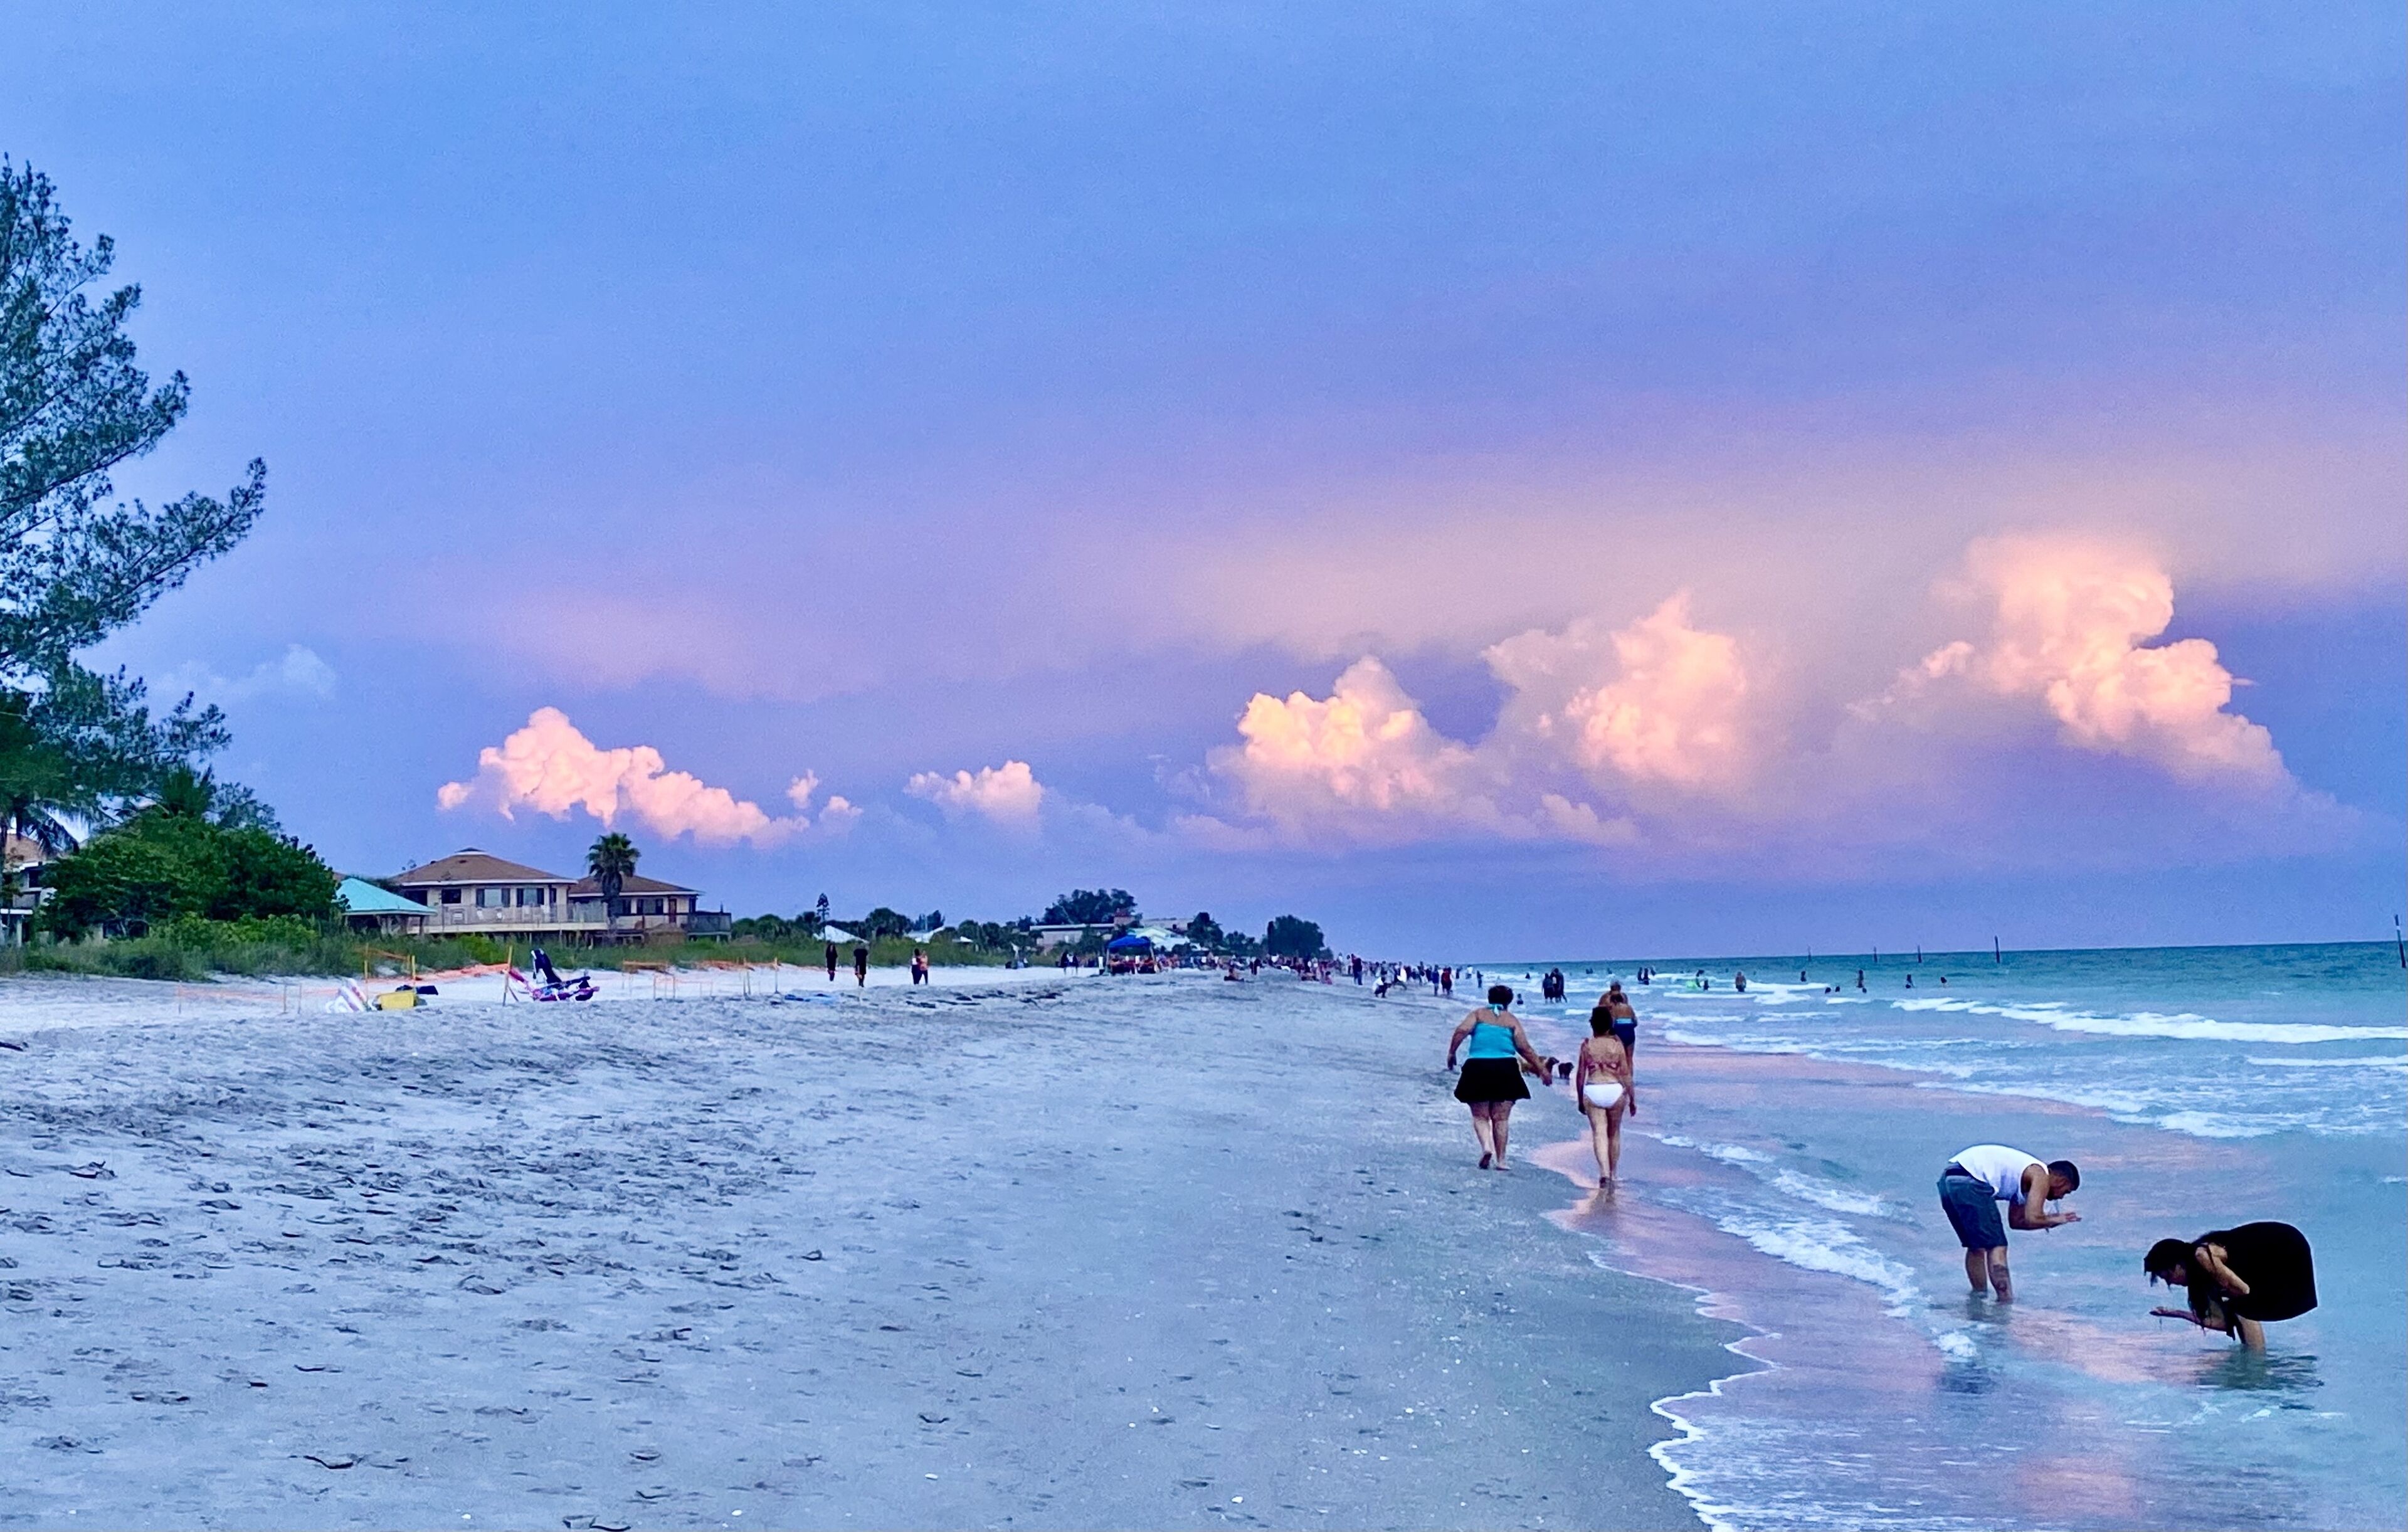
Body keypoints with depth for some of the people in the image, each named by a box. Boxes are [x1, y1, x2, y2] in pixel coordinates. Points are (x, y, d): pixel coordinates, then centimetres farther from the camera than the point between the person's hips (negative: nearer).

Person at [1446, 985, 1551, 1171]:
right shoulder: (1512, 1020, 7)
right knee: (1500, 1118, 7)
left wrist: (1451, 1053, 0)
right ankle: (1500, 1160, 6)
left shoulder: (1479, 1014, 8)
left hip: (1478, 1068, 0)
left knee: (1480, 1116, 9)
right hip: (1505, 1070, 0)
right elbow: (1525, 1048, 3)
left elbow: (1462, 1030, -9)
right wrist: (1542, 1069, 9)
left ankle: (1486, 1147, -16)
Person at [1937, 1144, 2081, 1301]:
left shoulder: (2027, 1177, 27)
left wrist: (2051, 1221, 30)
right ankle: (2006, 1303, -7)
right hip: (1970, 1183, -10)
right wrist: (2053, 1220, 9)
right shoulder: (2041, 1176, 1)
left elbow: (2016, 1221, 29)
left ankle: (1979, 1298, 25)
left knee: (1976, 1247, 20)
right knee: (1996, 1248, -4)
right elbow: (2033, 1218, -11)